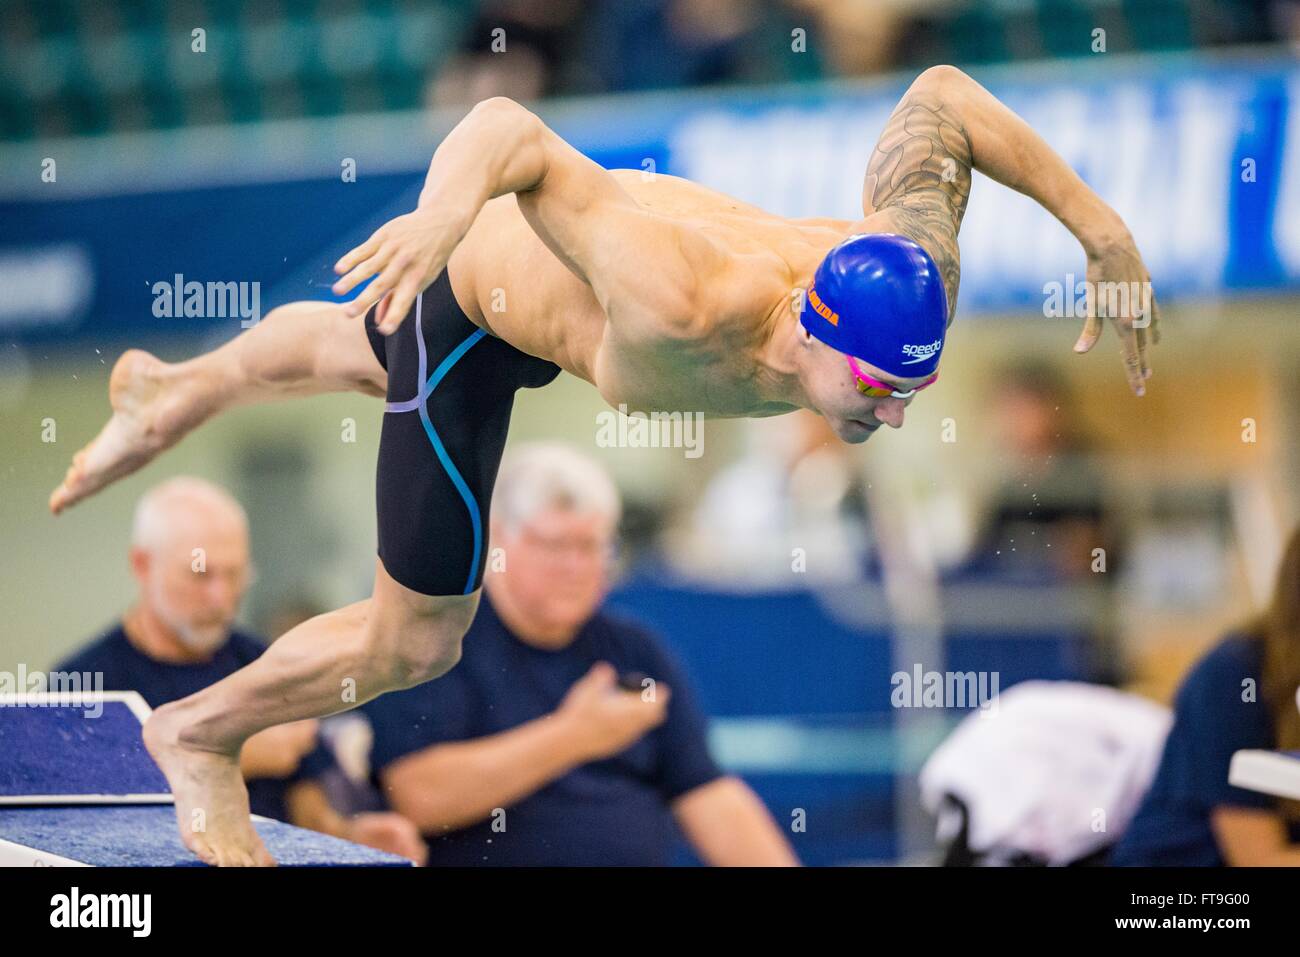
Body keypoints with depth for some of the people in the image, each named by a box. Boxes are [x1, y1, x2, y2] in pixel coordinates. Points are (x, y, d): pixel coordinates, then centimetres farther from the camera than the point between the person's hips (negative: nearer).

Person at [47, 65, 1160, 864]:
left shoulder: (903, 283, -34)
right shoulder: (681, 312, -50)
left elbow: (939, 98, -18)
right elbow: (511, 127, -49)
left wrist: (1099, 225, -18)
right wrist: (444, 210, -70)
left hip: (610, 222, 7)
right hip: (478, 279, -7)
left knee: (365, 353, 37)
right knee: (415, 643, 4)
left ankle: (175, 393, 67)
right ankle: (202, 731, 30)